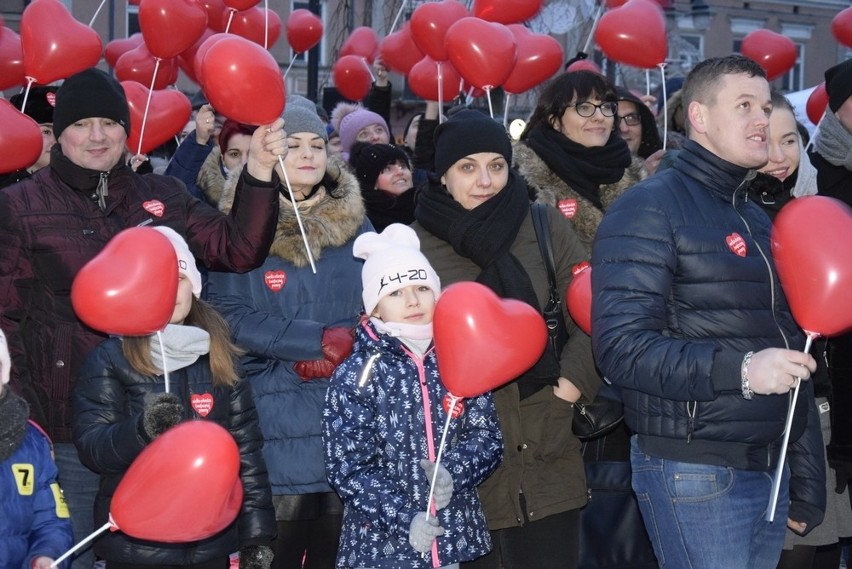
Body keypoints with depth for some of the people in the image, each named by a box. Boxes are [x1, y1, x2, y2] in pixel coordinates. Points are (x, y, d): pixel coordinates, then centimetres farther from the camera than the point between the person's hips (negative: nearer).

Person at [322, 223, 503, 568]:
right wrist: (404, 519, -16)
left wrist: (453, 472, -16)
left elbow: (488, 438, 3)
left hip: (452, 536, 3)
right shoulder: (356, 376, -7)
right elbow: (346, 469, -9)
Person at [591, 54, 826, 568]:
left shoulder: (759, 220, 18)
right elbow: (621, 346, -19)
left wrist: (808, 484, 20)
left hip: (770, 472, 8)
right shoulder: (650, 208, -8)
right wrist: (738, 370, -27)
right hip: (696, 474, -8)